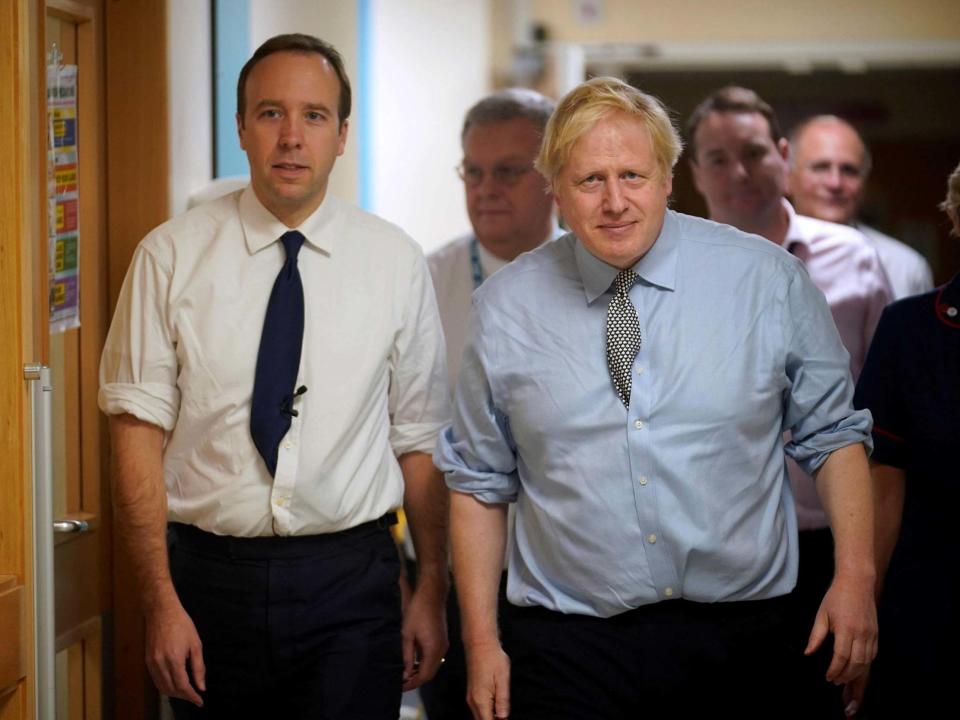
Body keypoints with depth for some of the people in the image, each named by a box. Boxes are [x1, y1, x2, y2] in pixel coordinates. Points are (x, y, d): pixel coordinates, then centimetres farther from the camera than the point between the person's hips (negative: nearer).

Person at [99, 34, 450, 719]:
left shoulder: (396, 263, 1)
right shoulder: (171, 256, -2)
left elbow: (420, 440, 4)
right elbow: (138, 430, -4)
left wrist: (432, 593, 4)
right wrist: (161, 601, -9)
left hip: (351, 579, 0)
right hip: (210, 573, 0)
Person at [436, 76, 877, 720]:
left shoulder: (768, 280, -1)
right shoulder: (506, 307, 1)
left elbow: (832, 435, 4)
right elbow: (479, 482, 6)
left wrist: (856, 577, -7)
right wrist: (482, 642, 1)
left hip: (739, 641, 0)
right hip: (568, 645, 0)